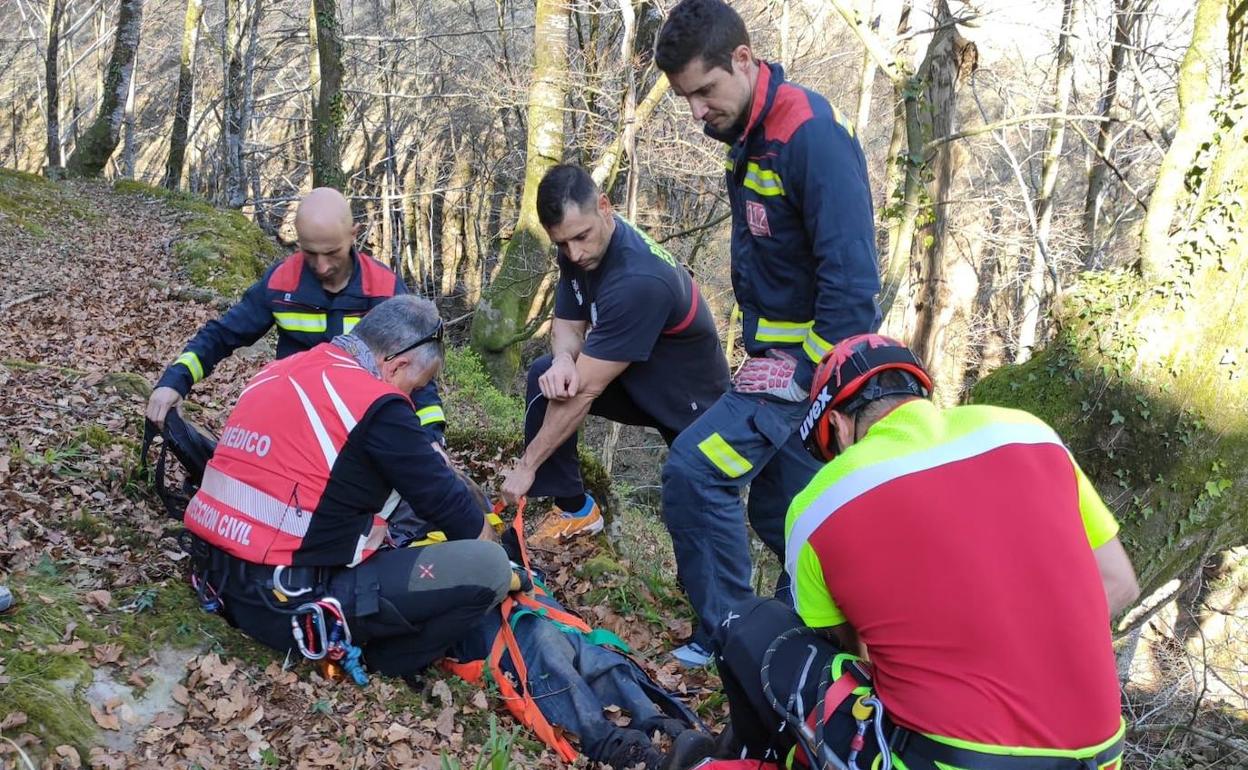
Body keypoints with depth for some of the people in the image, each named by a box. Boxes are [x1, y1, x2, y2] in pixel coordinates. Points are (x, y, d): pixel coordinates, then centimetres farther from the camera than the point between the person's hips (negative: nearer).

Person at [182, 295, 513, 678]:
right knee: (489, 568, -11)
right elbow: (445, 501, -3)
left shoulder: (280, 371, 11)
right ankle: (384, 661, 4)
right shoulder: (377, 406, -14)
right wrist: (493, 545, 15)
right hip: (288, 605, -9)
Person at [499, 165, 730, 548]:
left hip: (693, 403, -7)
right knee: (546, 377, -14)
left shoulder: (638, 281, -37)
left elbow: (585, 391, -32)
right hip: (637, 377, 7)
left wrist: (527, 465, -24)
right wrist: (563, 360, -26)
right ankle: (574, 507, -2)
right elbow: (567, 324, 0)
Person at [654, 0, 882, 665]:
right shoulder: (749, 134, 8)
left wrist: (818, 378, -21)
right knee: (778, 507, 16)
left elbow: (851, 278, -24)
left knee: (694, 470, -15)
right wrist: (757, 350, 16)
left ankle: (722, 637, 0)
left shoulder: (812, 136, -21)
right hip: (773, 350, 10)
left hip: (808, 355, -10)